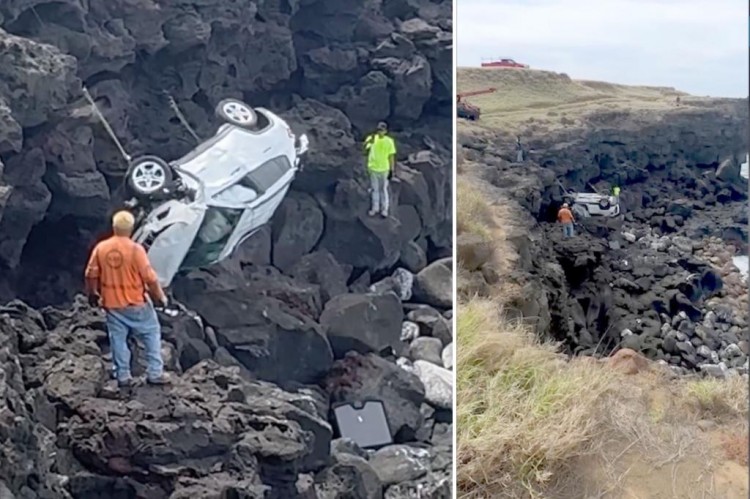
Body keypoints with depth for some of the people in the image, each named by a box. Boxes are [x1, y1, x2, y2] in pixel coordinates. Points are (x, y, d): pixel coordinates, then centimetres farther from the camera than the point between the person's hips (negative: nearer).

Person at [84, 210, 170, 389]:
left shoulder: (101, 248, -5)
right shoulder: (135, 249, -17)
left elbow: (91, 275, 2)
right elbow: (149, 277, -15)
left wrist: (92, 295, 19)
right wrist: (160, 296, -1)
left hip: (112, 304, 3)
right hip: (136, 303, -3)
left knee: (118, 339, 13)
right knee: (152, 333, 11)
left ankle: (123, 376, 16)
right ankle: (155, 373, 10)